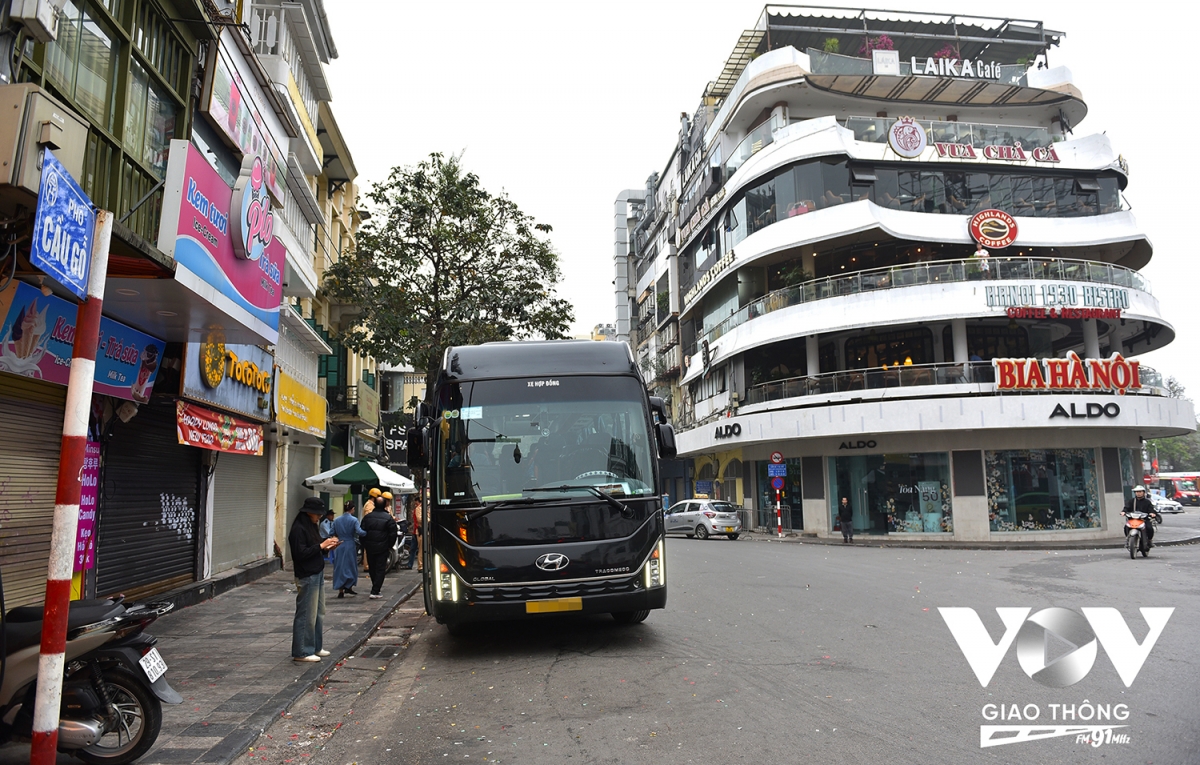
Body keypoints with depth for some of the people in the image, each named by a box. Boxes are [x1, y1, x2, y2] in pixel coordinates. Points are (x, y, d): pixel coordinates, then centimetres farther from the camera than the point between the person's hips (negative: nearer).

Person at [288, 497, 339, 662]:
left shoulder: (312, 526, 14)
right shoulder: (298, 529, -15)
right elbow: (301, 553, -22)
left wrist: (327, 546, 2)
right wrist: (321, 546, -19)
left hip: (318, 574, 10)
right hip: (307, 577, -10)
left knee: (319, 614, 16)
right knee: (307, 615, -3)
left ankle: (315, 647, 26)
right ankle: (301, 652, 6)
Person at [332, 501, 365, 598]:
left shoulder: (336, 521, 4)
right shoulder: (354, 520, -10)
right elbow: (359, 532, -23)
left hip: (339, 546, 4)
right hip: (350, 546, -3)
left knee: (339, 567, 9)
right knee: (350, 567, 12)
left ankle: (340, 590, 8)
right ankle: (348, 587, 11)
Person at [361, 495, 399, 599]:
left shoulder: (367, 516, 1)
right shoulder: (389, 518, -10)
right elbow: (393, 534, -8)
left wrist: (364, 545, 16)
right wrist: (390, 546, 7)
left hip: (369, 547, 4)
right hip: (382, 548, -4)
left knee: (372, 568, 19)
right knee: (380, 569, 1)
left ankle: (377, 587, 34)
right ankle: (375, 592, -5)